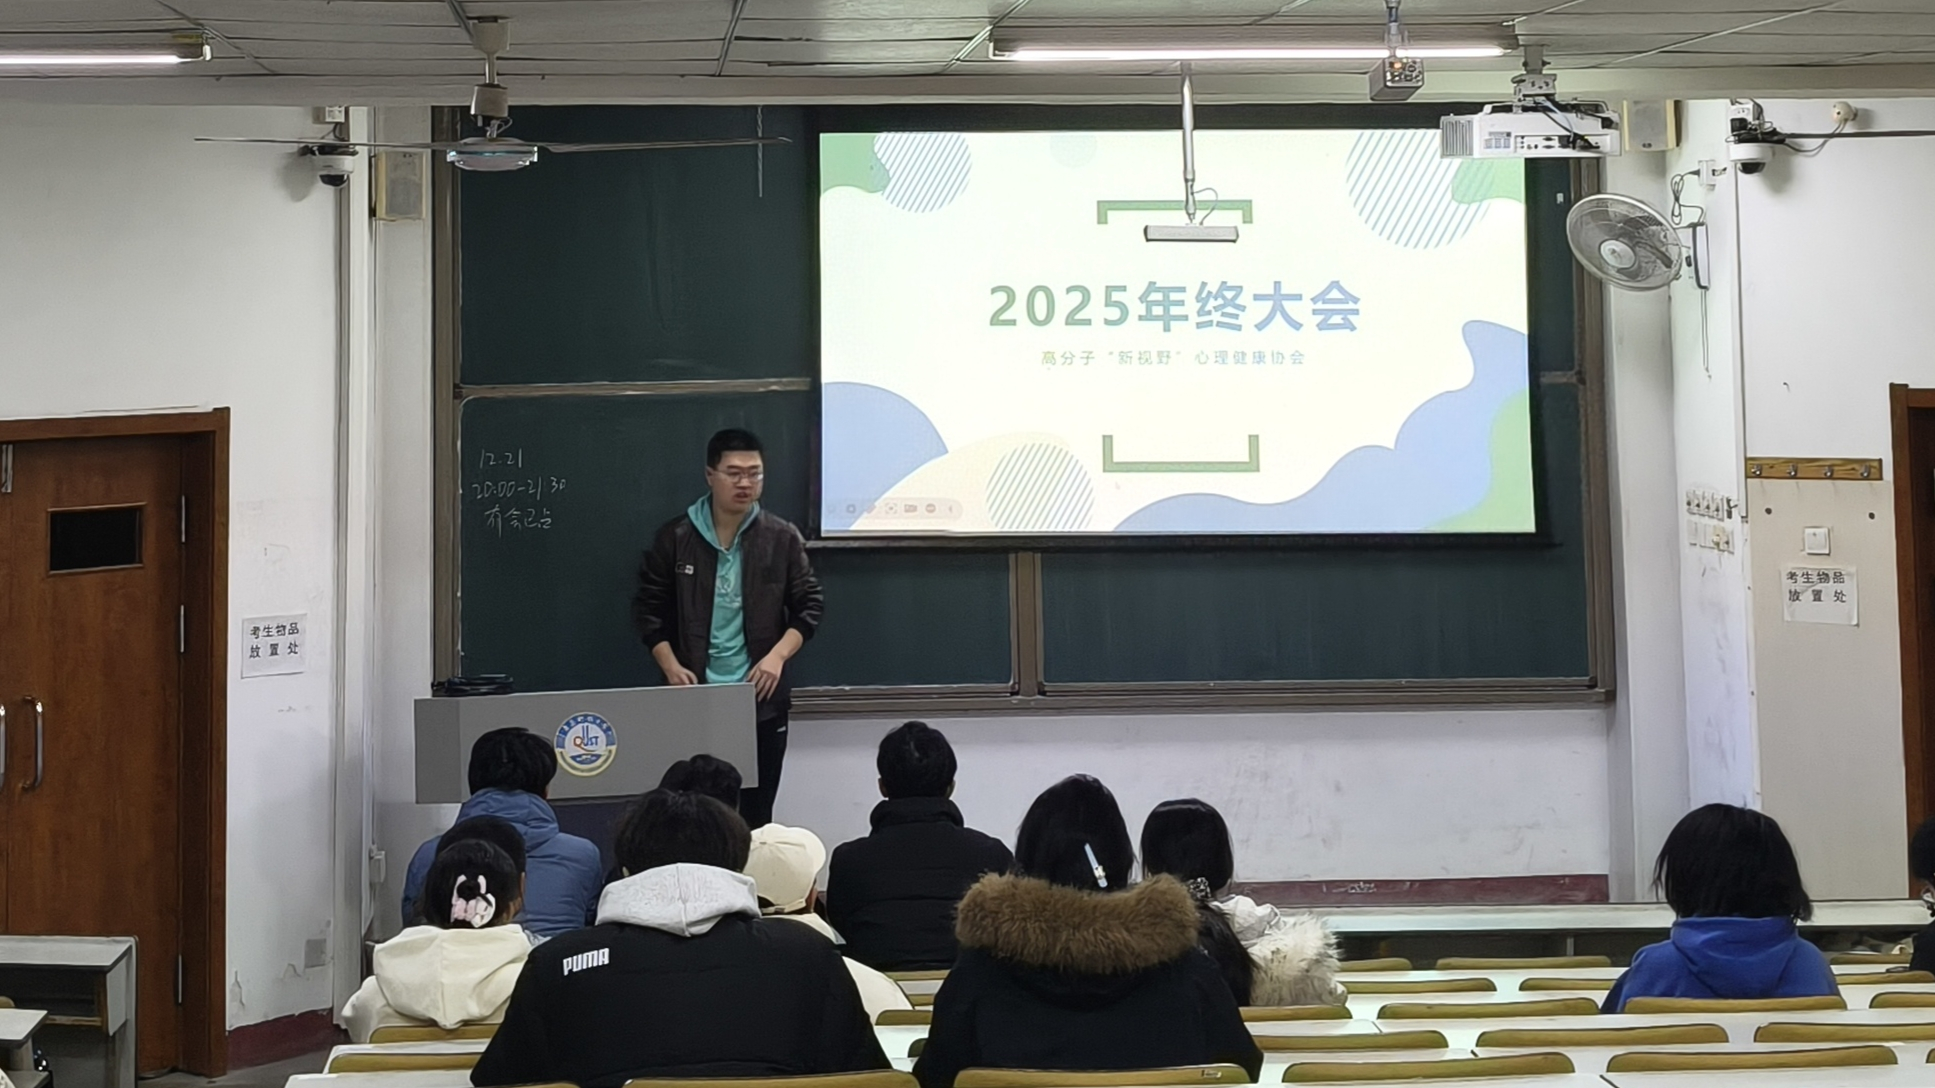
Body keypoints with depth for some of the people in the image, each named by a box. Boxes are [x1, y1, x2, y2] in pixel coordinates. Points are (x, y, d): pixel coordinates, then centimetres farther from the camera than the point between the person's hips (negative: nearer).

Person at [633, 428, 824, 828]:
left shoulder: (782, 538, 1)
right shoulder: (675, 537, 0)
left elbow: (808, 606, 5)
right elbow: (648, 608, 4)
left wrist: (777, 656, -10)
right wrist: (671, 667, -8)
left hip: (761, 699, 1)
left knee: (755, 816, 6)